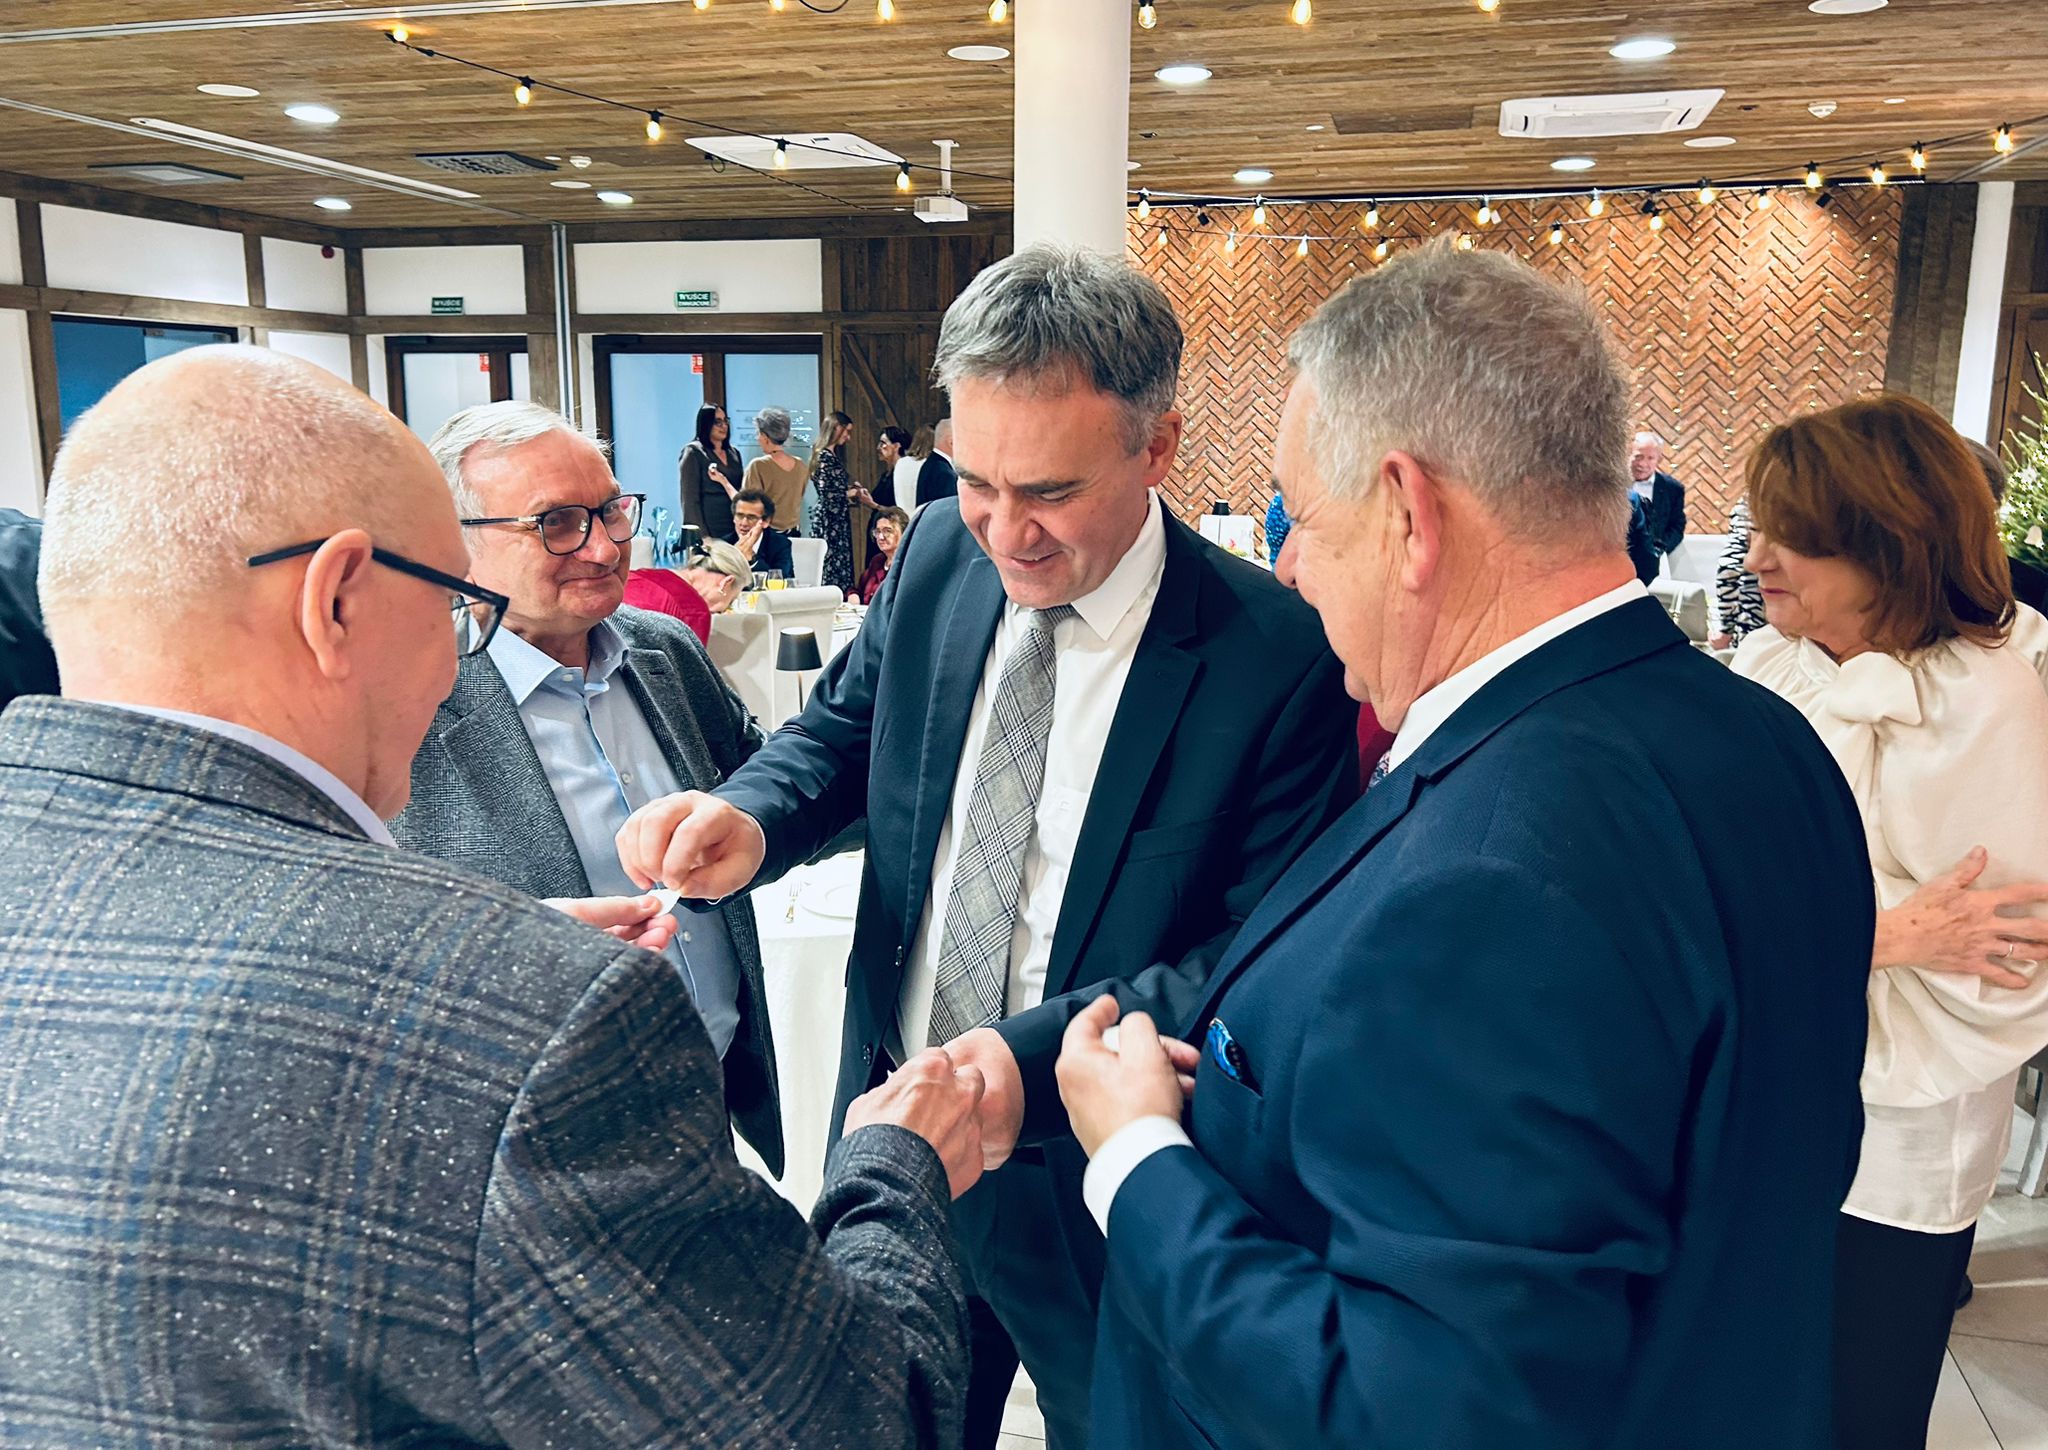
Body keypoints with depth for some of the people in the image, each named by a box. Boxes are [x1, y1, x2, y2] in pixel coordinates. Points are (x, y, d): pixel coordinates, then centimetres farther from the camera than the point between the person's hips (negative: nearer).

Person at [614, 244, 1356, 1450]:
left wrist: (1038, 1058, -30)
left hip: (1097, 1182, -4)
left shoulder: (1275, 654, -20)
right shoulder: (938, 554, -5)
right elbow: (845, 727, 7)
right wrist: (751, 818, -16)